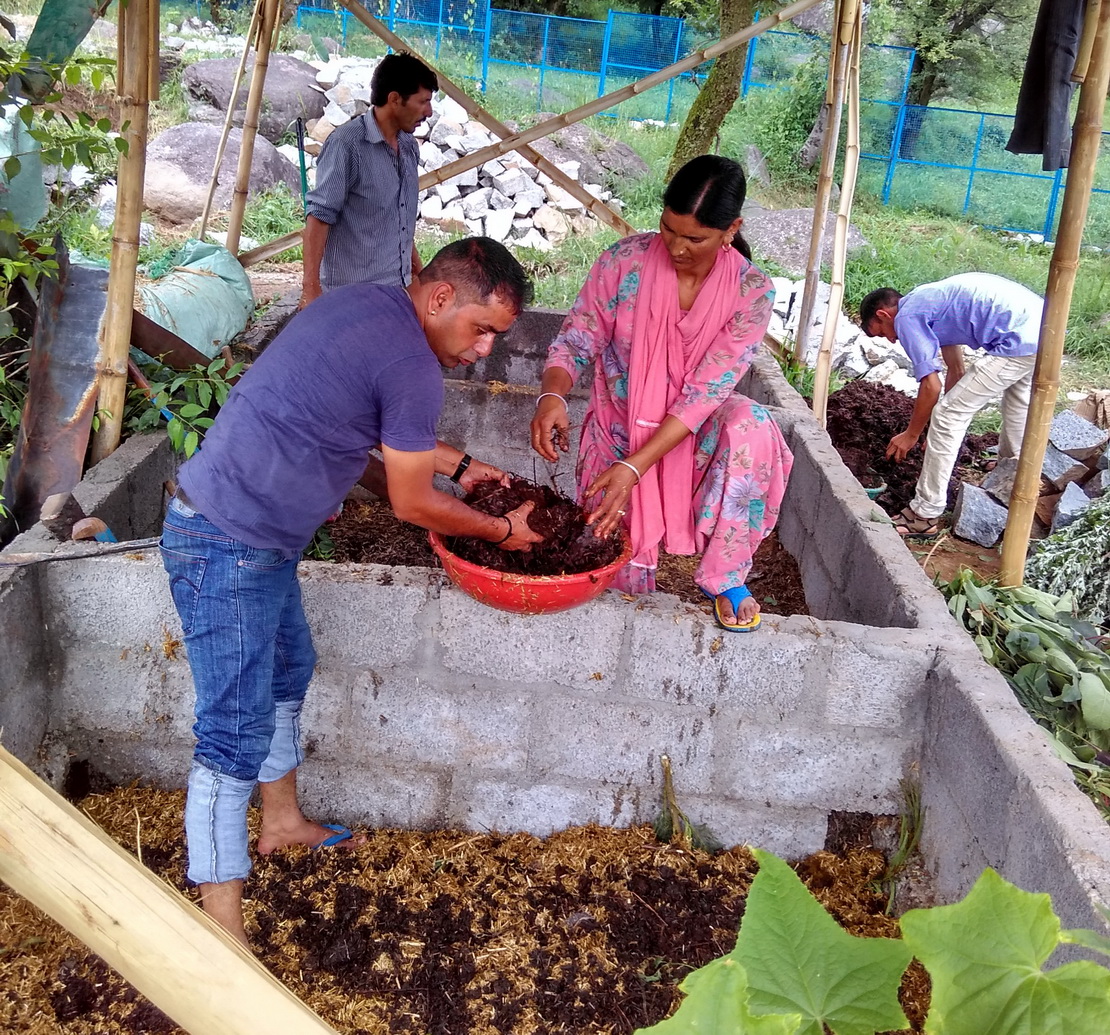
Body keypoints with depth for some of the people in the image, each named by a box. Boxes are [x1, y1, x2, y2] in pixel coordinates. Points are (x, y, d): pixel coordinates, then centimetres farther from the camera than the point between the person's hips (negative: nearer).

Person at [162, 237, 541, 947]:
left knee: (289, 669, 25)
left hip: (254, 534, 11)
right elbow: (413, 504, -11)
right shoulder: (413, 369, -21)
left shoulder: (367, 303, 8)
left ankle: (283, 822, 44)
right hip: (229, 550, -11)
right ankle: (223, 935, 2)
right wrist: (502, 531, 4)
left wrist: (460, 464, 21)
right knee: (237, 734, -7)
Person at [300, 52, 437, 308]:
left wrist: (417, 270, 24)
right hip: (353, 294, -7)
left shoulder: (409, 147, 10)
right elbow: (319, 215, -17)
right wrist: (311, 286, -24)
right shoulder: (347, 144, -14)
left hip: (396, 289, 8)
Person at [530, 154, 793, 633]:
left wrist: (634, 467, -31)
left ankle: (726, 577, -17)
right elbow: (575, 340, -11)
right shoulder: (625, 260, -16)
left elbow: (706, 392, -22)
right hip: (620, 430, 0)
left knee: (750, 427, -35)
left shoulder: (751, 292, -18)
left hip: (692, 432, 0)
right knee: (622, 581, -6)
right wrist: (552, 395, -35)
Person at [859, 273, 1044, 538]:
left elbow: (931, 386, -6)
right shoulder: (930, 306, 24)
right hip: (1042, 321, 10)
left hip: (1018, 341, -10)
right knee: (1018, 406, 35)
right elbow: (956, 371, 28)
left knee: (947, 417, -3)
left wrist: (911, 435, 7)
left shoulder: (906, 318, -4)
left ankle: (924, 516, 2)